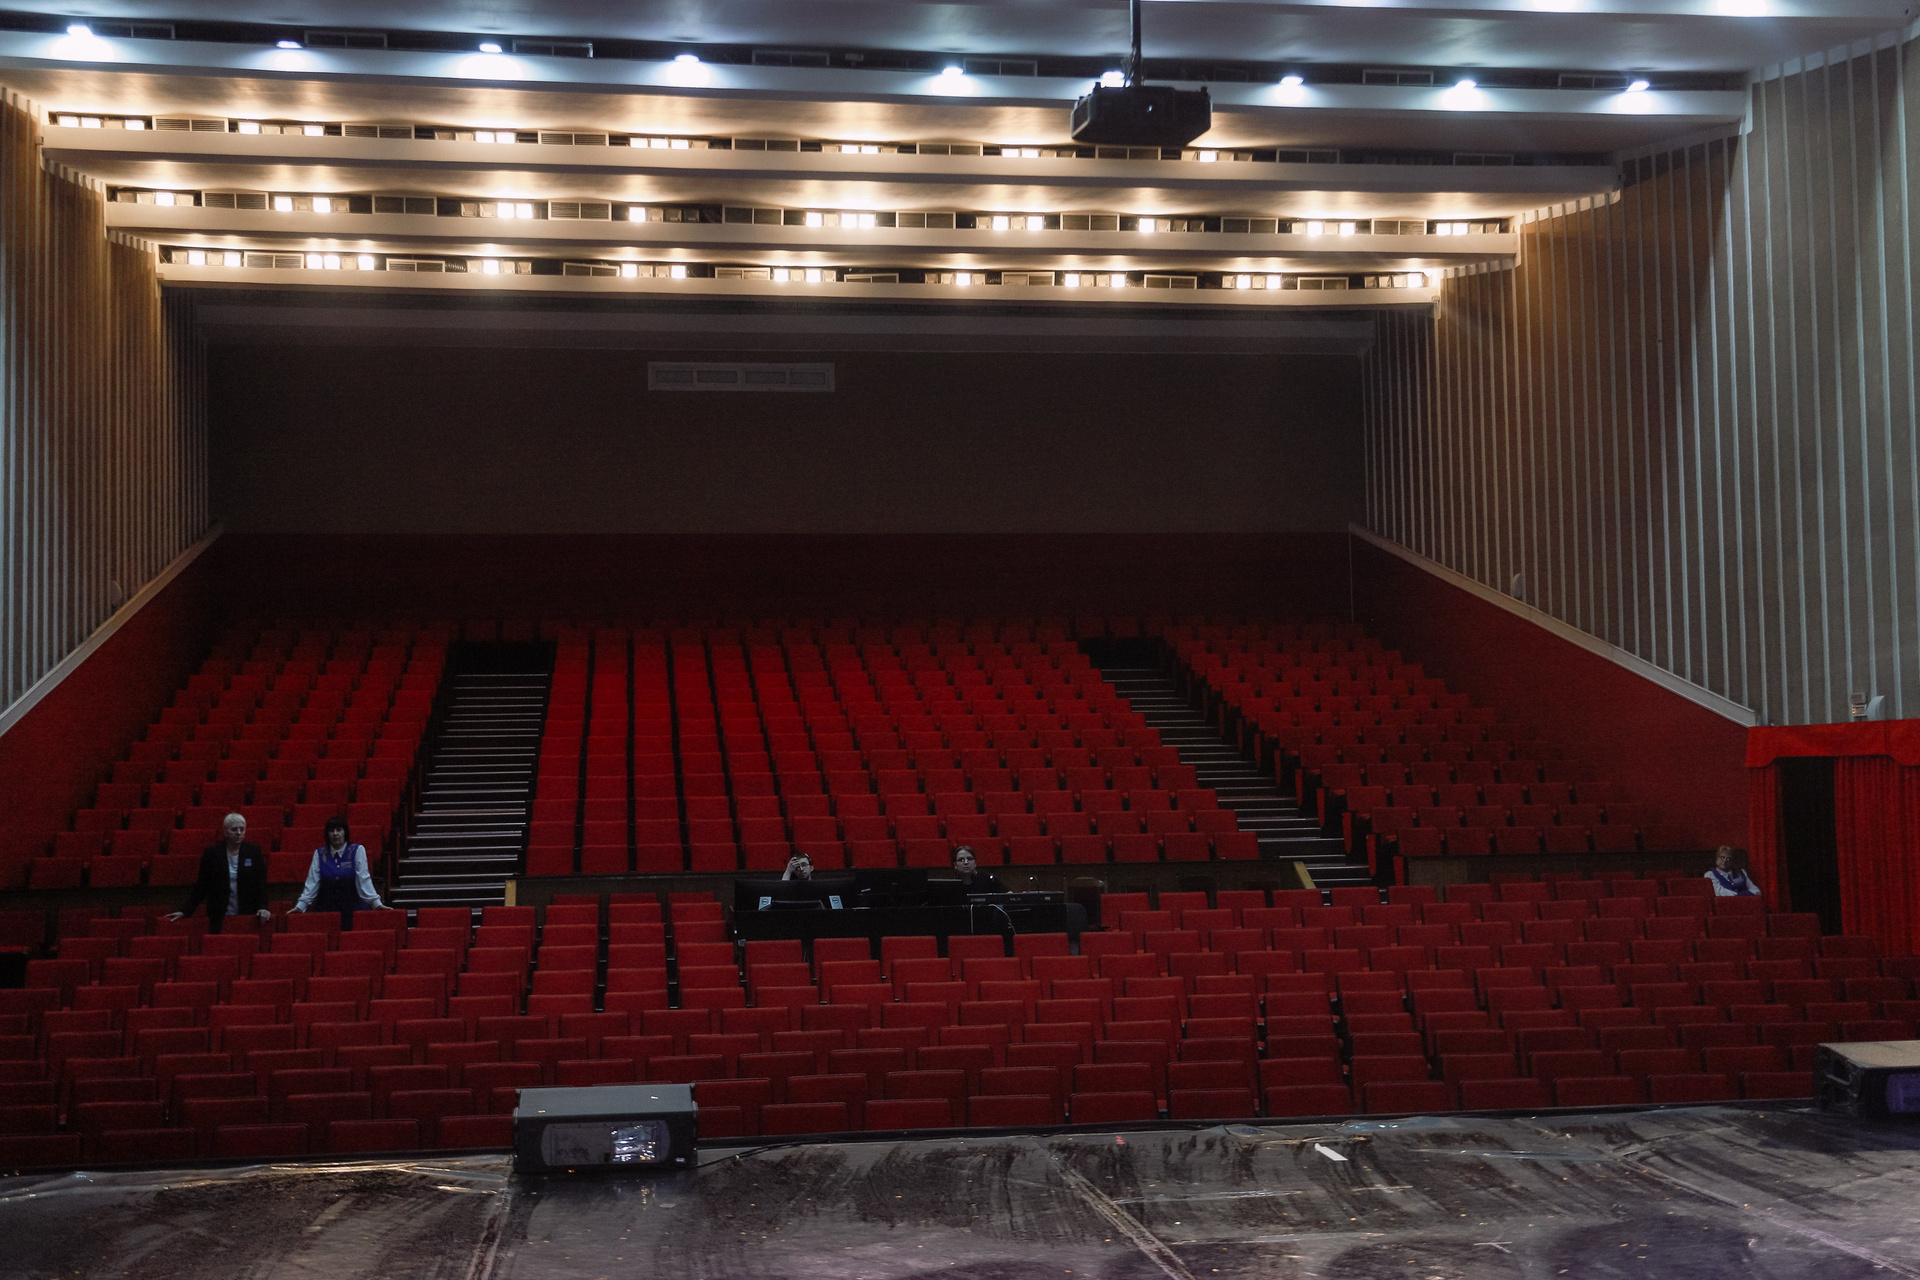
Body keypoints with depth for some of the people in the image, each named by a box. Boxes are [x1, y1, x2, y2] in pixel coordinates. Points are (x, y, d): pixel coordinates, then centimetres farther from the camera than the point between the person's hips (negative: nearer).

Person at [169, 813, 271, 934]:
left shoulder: (253, 850, 3)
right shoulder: (211, 852, 1)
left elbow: (261, 883, 3)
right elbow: (201, 886, 5)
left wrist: (262, 907, -11)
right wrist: (185, 911, 0)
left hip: (248, 915, 0)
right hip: (219, 918, 0)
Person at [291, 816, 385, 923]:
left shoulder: (357, 850, -2)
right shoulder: (319, 853, 3)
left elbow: (364, 880, -8)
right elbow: (312, 883, 1)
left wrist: (377, 904, -17)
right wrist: (300, 906, -8)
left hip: (353, 907, -1)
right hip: (327, 908, 2)